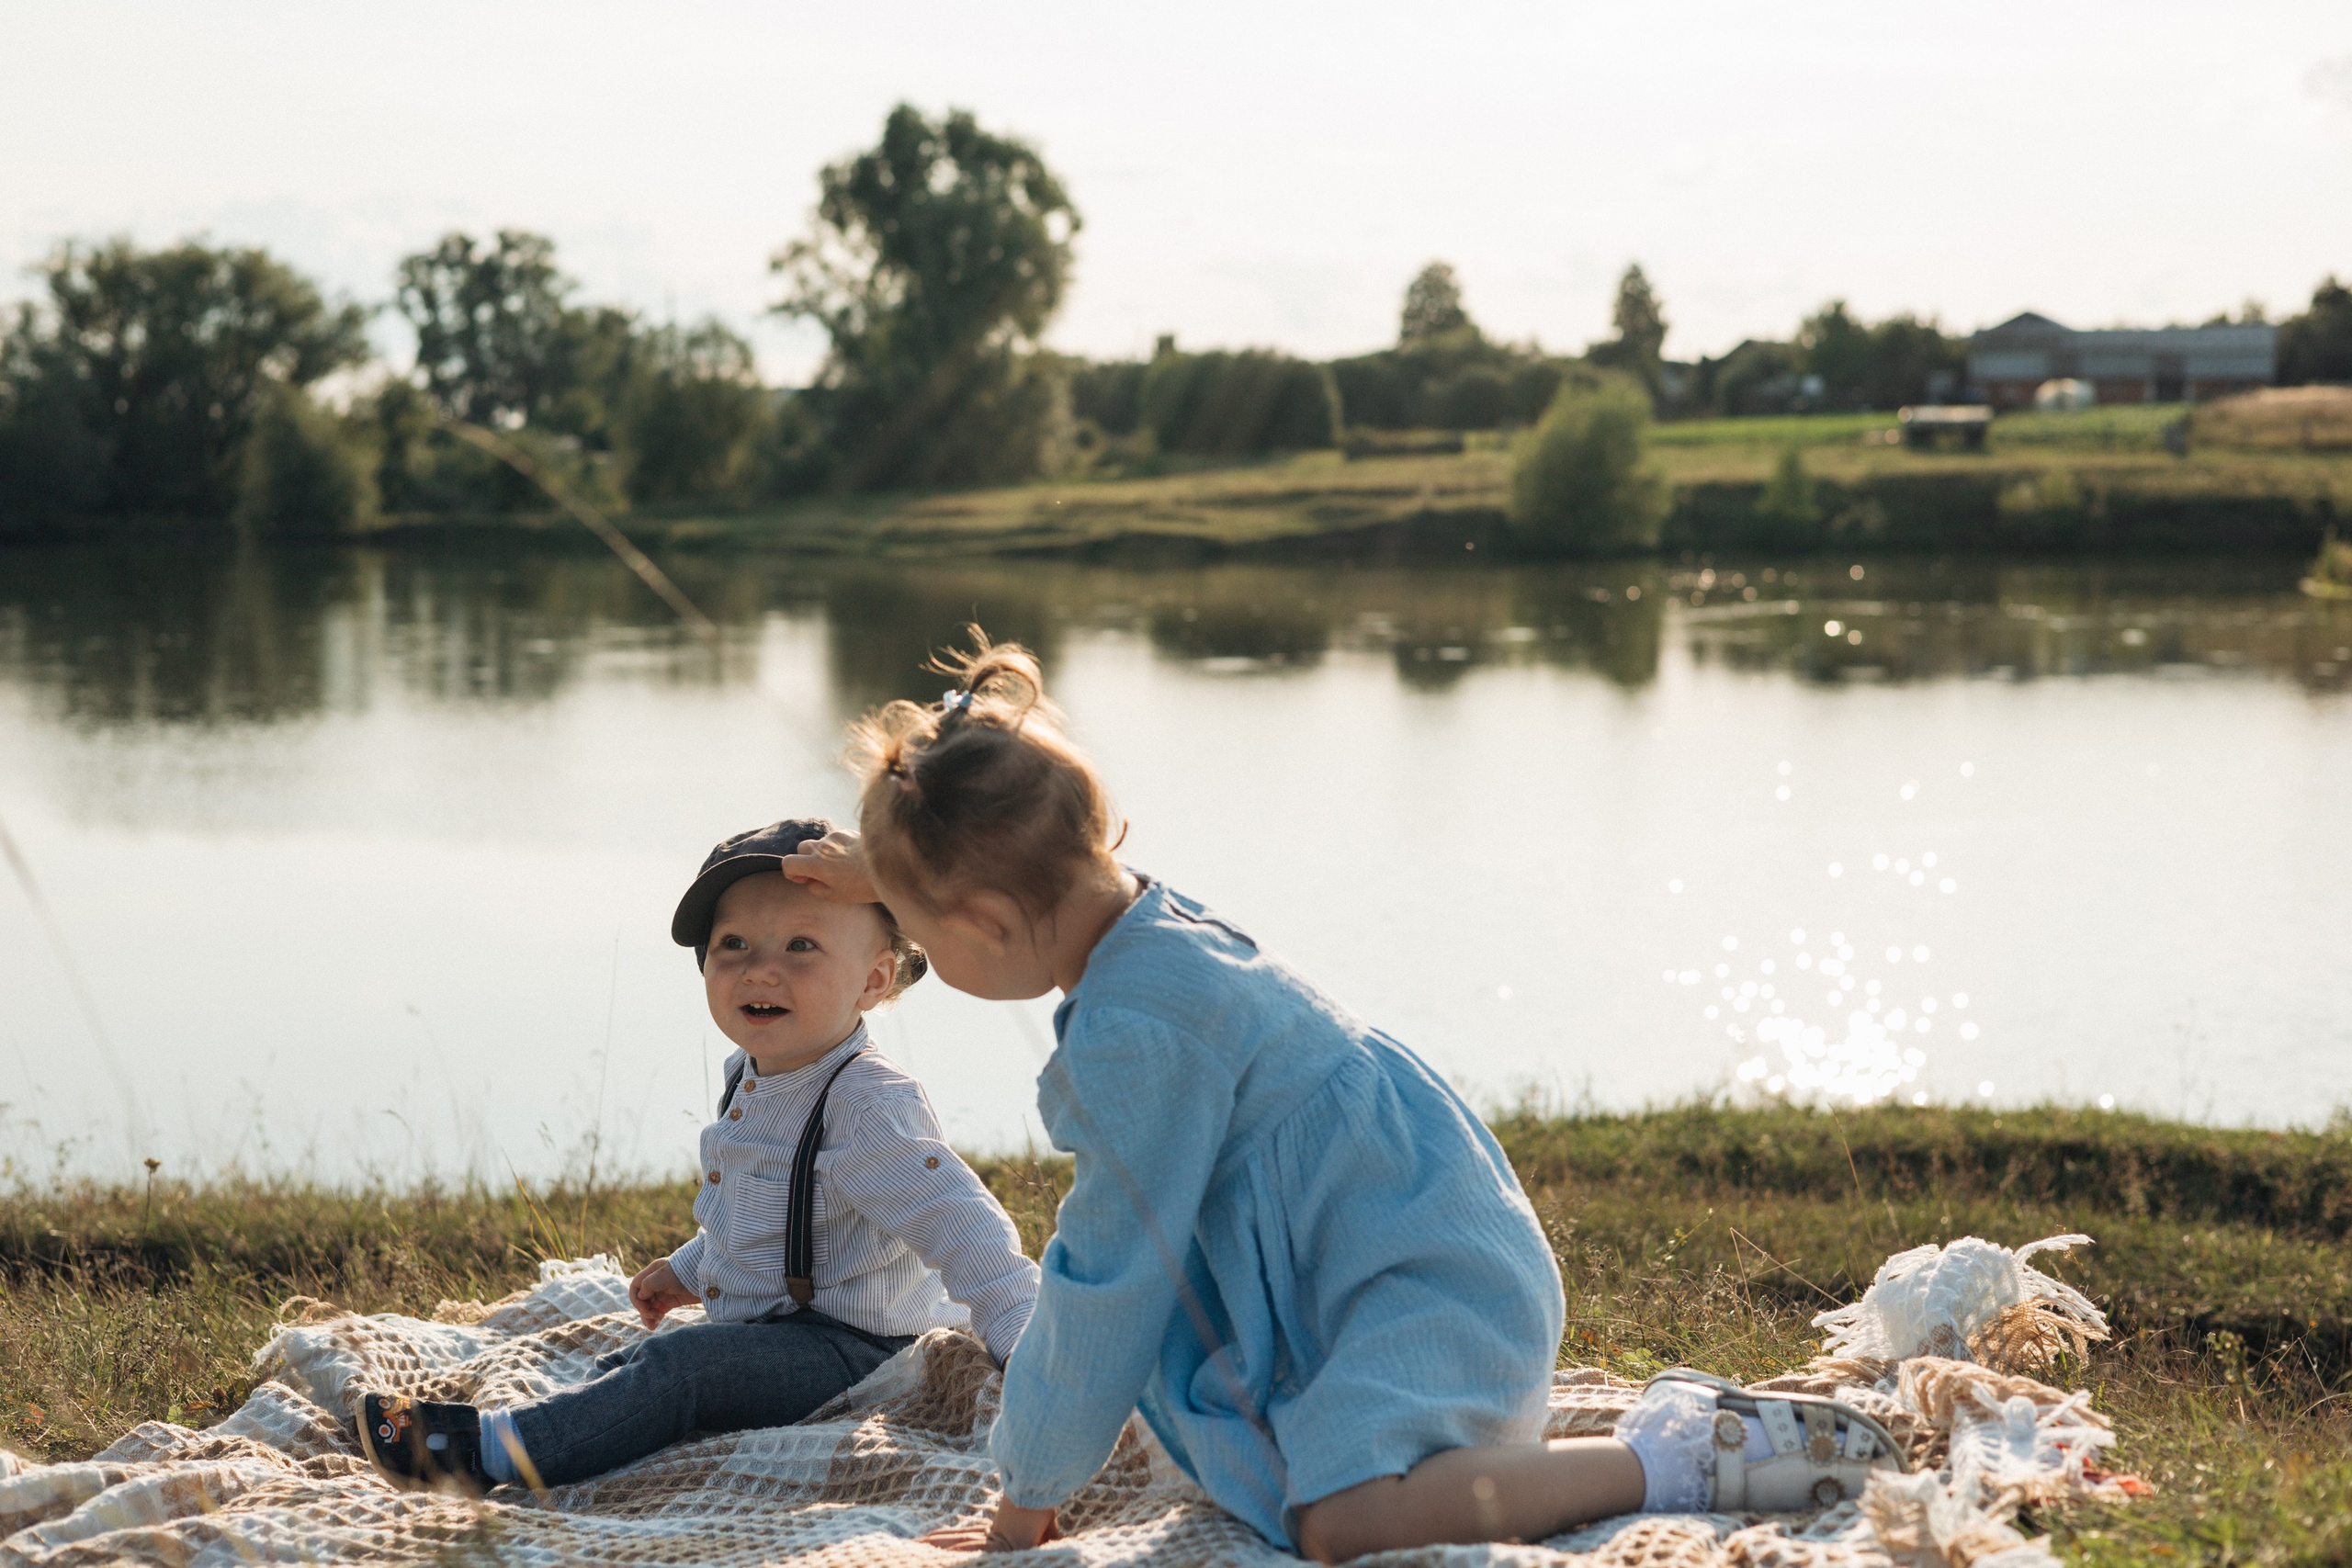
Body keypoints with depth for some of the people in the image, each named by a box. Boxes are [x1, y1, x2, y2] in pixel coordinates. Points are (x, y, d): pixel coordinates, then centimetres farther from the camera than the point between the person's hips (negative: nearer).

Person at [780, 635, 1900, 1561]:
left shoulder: (1135, 1035, -22)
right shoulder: (1140, 918, 8)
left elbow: (1109, 1283, -15)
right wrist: (889, 867, 50)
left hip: (1430, 1282, -11)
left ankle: (1674, 1461, -19)